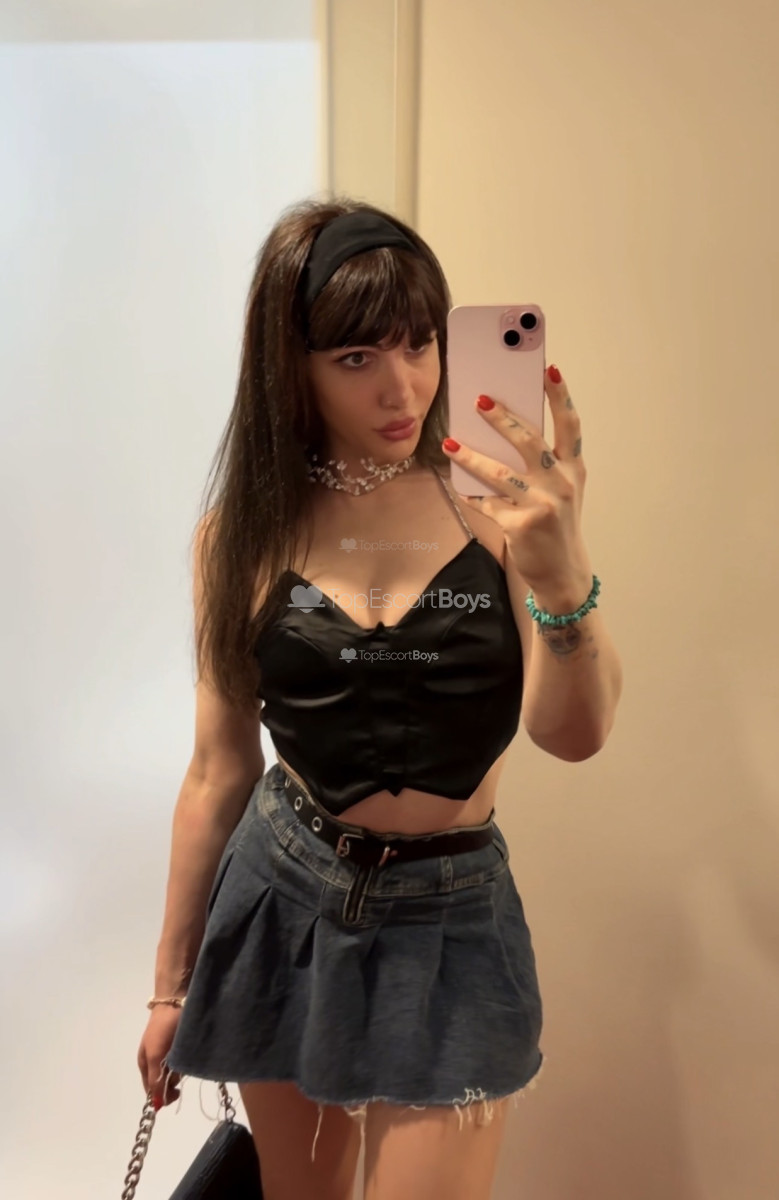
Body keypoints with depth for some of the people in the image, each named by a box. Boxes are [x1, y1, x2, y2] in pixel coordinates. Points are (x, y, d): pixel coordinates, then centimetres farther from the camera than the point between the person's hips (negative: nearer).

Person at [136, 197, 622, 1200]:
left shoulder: (498, 505, -9)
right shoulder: (242, 536, -7)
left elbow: (574, 734, -16)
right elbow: (218, 771, -1)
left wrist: (561, 575, -36)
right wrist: (173, 982, 8)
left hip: (451, 924, -1)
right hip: (283, 901, 1)